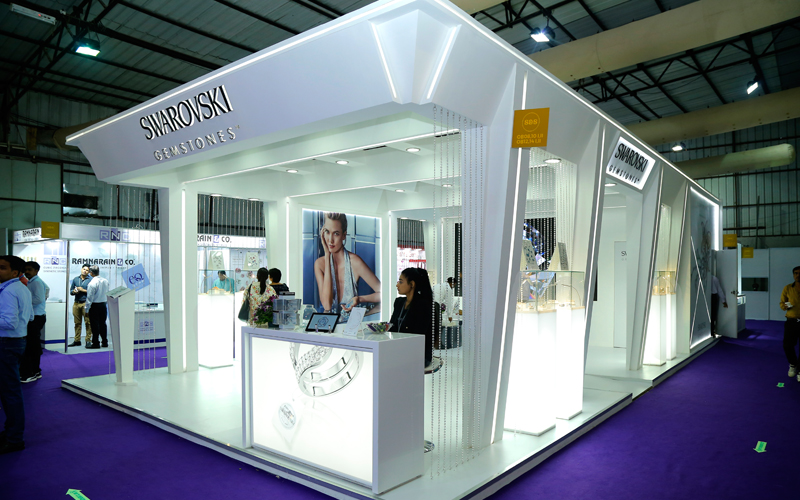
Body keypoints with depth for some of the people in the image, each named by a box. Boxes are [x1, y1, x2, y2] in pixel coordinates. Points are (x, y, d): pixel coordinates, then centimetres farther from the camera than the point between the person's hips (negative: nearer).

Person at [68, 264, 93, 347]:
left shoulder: (91, 280, 0)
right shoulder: (75, 279, 17)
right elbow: (71, 291, 20)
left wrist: (83, 290, -11)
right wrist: (74, 291, -1)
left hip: (86, 303, -5)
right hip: (76, 303, 5)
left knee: (88, 322, -5)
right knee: (77, 323, 8)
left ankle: (88, 340, -1)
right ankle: (77, 341, 14)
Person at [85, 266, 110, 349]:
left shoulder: (92, 283, -17)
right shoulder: (105, 281, 2)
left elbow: (90, 297, -13)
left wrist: (87, 308, -6)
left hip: (95, 306, -6)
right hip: (103, 304, 6)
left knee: (95, 325, 1)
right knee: (102, 324, 13)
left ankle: (96, 343, 6)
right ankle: (105, 342, 18)